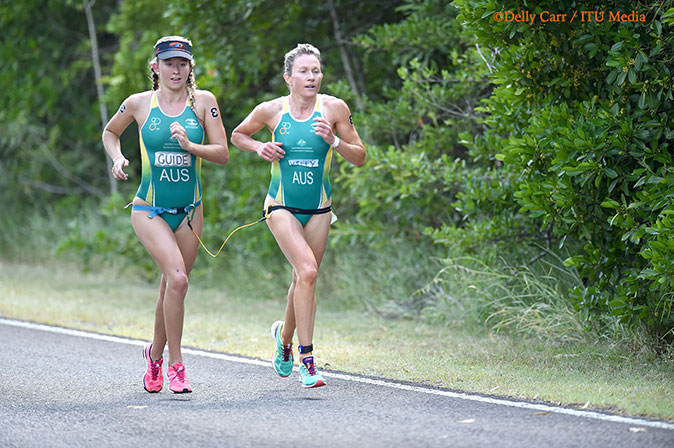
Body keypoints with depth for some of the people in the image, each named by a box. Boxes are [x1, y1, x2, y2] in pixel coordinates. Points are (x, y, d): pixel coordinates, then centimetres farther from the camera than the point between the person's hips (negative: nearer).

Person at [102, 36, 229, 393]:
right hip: (149, 211, -3)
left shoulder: (203, 102, -1)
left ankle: (155, 354, 36)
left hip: (189, 212, 3)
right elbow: (110, 132, 17)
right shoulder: (139, 103, -2)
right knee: (177, 277, -22)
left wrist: (189, 146, -19)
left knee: (172, 288, 9)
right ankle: (175, 364, -11)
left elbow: (223, 154, -3)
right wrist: (117, 158, -1)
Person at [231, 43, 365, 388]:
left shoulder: (334, 108, -5)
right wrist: (259, 147, -7)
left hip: (318, 208, 3)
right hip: (282, 206, -3)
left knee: (303, 280, 12)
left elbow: (359, 157, -1)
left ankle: (284, 335, 44)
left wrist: (334, 141, -18)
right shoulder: (271, 110, -6)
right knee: (307, 270, -22)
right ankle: (306, 359, -18)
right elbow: (237, 136, 13)